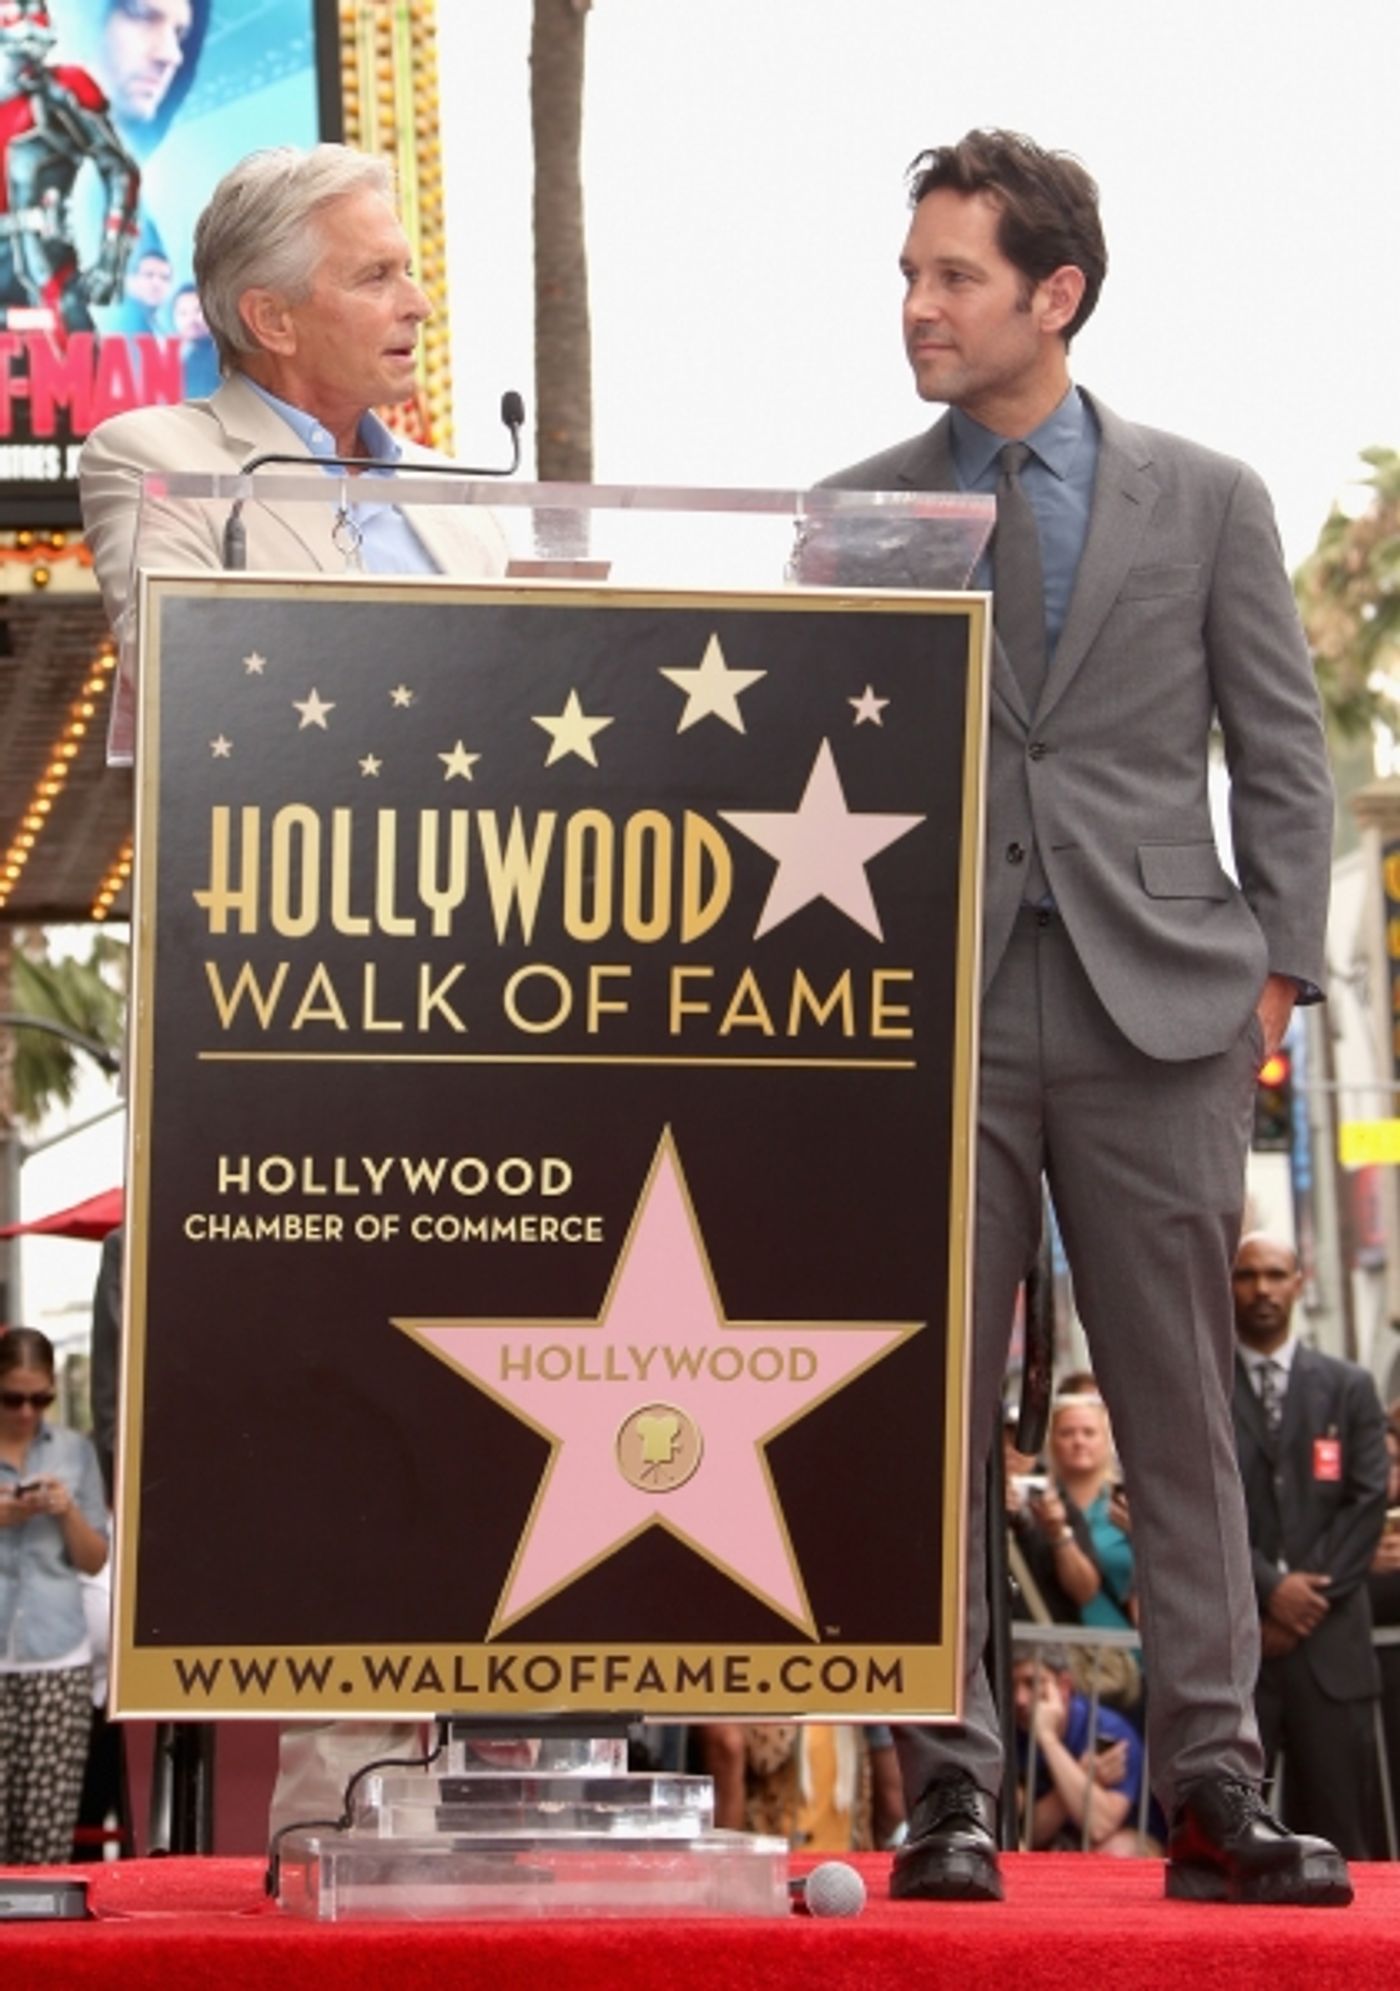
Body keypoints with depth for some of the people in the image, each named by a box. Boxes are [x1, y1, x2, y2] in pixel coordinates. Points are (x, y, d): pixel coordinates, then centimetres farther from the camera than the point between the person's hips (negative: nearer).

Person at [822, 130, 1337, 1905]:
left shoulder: (1205, 501, 8)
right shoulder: (853, 520, 9)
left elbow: (1284, 757, 8)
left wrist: (1276, 970, 0)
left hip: (1158, 1011, 0)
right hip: (934, 1012, 0)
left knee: (1180, 1413, 2)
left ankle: (1209, 1790, 5)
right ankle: (949, 1791, 4)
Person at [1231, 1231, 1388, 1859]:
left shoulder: (1349, 1388, 13)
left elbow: (1368, 1503, 5)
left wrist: (1308, 1600, -6)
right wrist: (1269, 1589, -10)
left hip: (1330, 1638, 2)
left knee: (1338, 1830, 0)